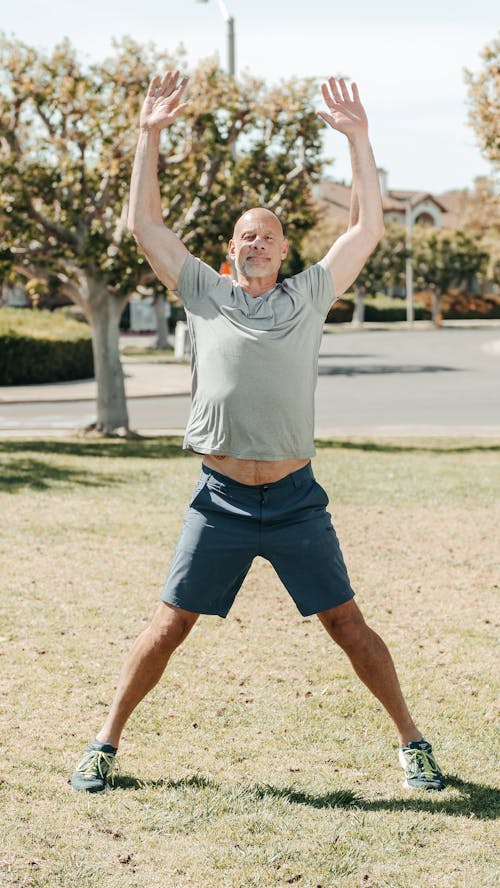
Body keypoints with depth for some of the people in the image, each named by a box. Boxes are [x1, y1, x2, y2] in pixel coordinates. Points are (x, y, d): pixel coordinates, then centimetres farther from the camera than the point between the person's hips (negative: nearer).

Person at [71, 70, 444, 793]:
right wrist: (150, 134, 0)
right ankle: (106, 743, 16)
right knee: (169, 625, 3)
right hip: (221, 498, 0)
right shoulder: (205, 293, 7)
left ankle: (412, 741, 18)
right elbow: (145, 225, 5)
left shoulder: (310, 296, 7)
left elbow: (368, 227, 4)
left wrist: (358, 139, -1)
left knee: (348, 625, 5)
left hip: (296, 500, 0)